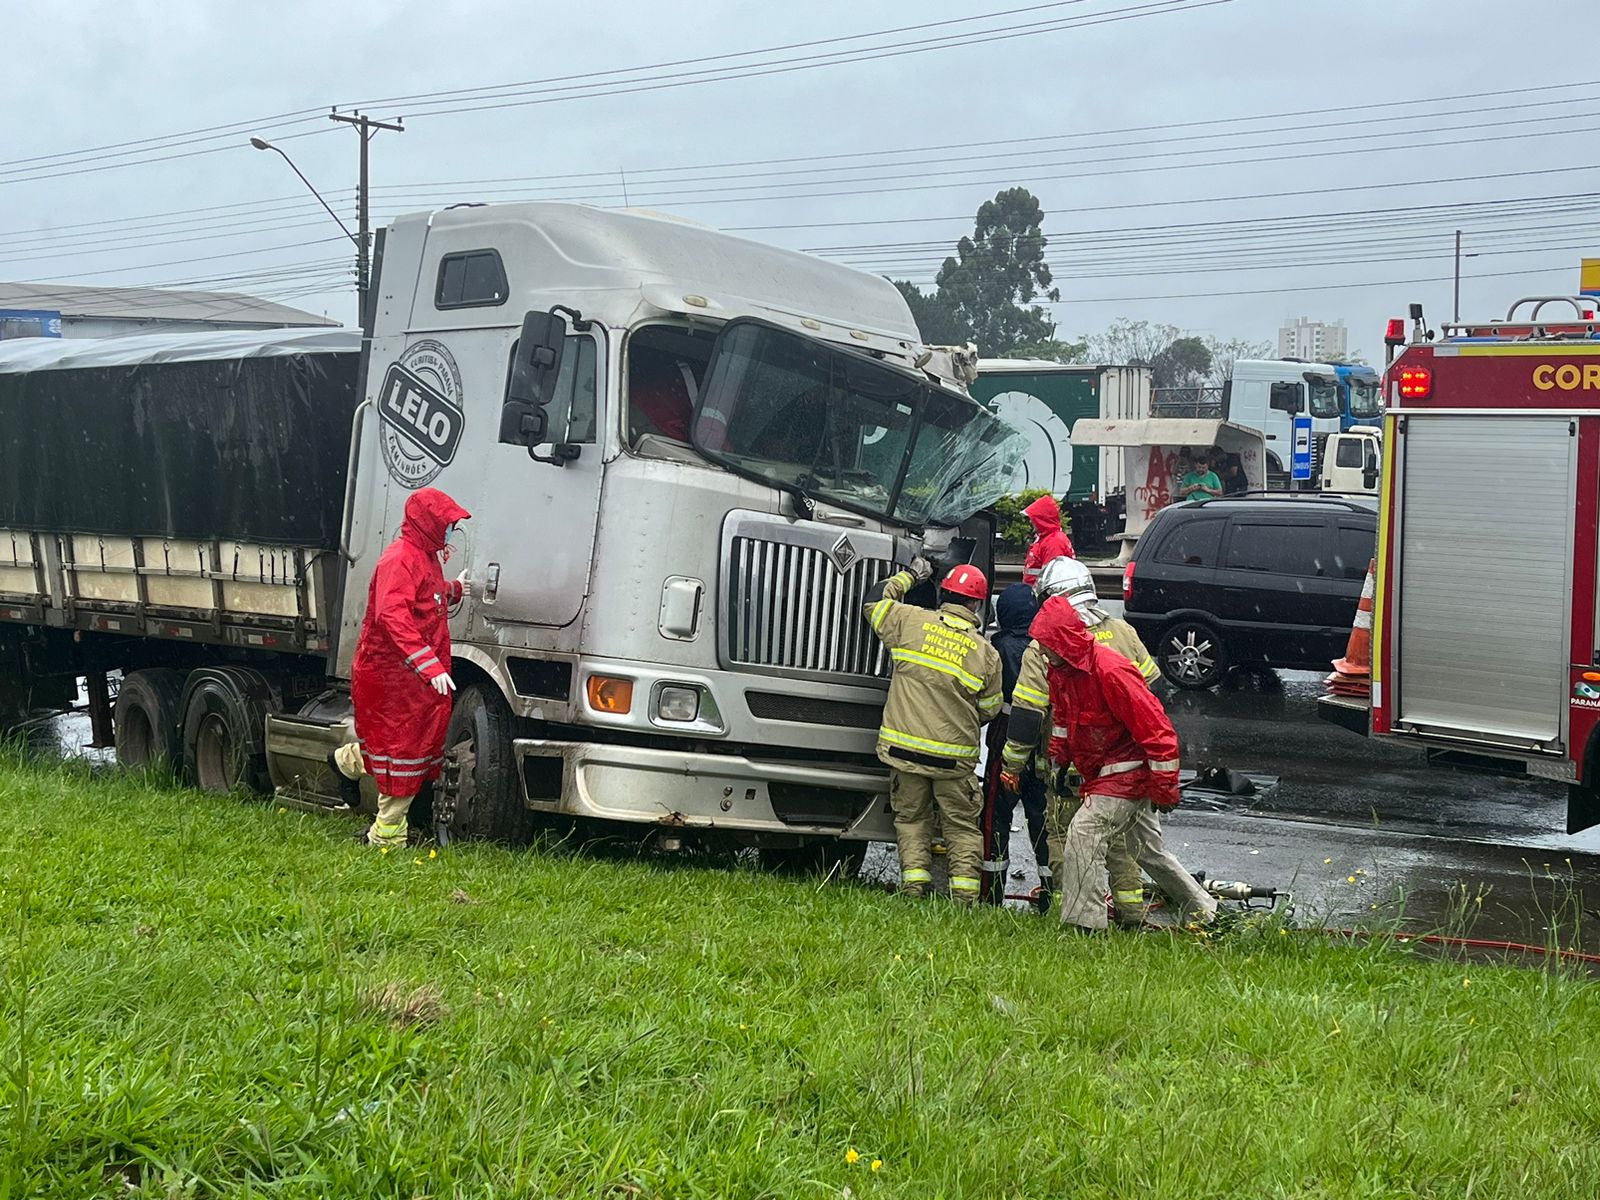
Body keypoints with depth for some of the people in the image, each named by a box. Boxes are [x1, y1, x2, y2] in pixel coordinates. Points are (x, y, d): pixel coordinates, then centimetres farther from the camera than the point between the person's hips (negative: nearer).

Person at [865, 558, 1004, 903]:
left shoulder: (910, 621, -7)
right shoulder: (986, 654, -3)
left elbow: (875, 601, 10)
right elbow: (988, 711, 7)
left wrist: (909, 575, 22)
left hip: (904, 748, 1)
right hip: (955, 755, 0)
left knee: (911, 817, 15)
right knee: (962, 824, 11)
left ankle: (914, 882, 6)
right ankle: (965, 892, 5)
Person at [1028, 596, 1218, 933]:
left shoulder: (1110, 671, -27)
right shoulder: (1061, 669, 0)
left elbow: (1156, 728, -25)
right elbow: (1062, 717, 20)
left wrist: (1164, 787, -21)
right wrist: (1059, 759, 13)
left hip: (1129, 772, -10)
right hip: (1103, 772, 10)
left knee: (1084, 834, -20)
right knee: (1149, 849, 19)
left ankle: (1082, 922, -19)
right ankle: (1202, 911, 33)